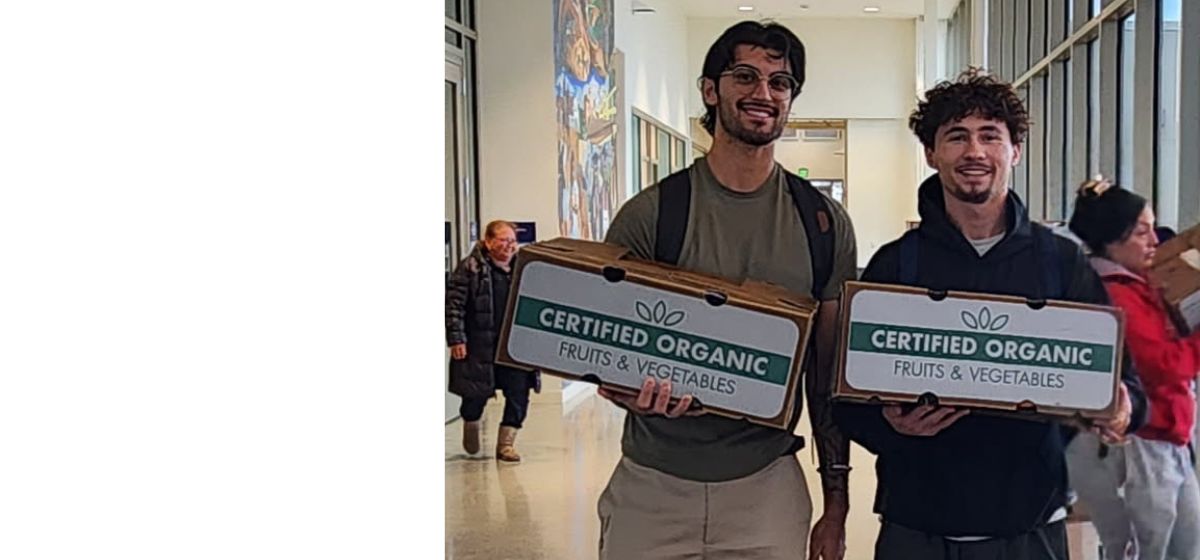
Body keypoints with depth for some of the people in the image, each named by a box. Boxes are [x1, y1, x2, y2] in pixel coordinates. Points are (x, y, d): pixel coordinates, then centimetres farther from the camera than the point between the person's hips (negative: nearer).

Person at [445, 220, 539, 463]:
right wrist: (456, 339, -13)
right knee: (477, 394, 7)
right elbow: (454, 304, -8)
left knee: (519, 395, -2)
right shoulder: (470, 268, -6)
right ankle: (471, 429, 39)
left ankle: (506, 443, 11)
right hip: (479, 345, -4)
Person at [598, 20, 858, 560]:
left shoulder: (824, 222, 3)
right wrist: (635, 392, -24)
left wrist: (836, 499, 7)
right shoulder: (648, 215, -4)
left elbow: (830, 372, 7)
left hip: (767, 488, 2)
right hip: (652, 486, -1)